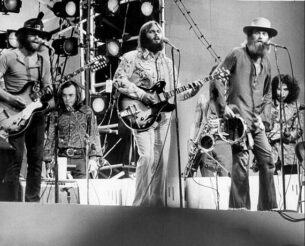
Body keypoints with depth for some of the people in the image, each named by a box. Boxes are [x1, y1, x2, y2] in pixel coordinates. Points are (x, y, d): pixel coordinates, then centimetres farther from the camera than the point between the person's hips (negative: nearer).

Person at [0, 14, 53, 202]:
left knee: (36, 160, 4)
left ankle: (32, 202, 11)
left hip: (36, 114, 5)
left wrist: (48, 93, -6)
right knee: (15, 160, -8)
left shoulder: (44, 61, 13)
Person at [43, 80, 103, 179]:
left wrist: (93, 158, -6)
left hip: (81, 158, -1)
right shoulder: (56, 114, 10)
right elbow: (50, 138, 11)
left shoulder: (86, 112, 6)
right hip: (62, 157, 1)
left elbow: (94, 135, 3)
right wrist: (48, 160, 3)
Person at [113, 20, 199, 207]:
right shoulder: (132, 58, -1)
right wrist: (142, 95, -18)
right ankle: (141, 204, -11)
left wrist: (190, 93, 3)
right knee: (147, 157, -18)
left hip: (163, 117, 6)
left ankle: (157, 204, 12)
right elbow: (118, 80, -12)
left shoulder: (167, 62, 18)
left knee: (162, 161, 4)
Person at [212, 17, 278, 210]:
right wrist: (223, 105, -13)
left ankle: (268, 208, 12)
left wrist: (263, 116, 8)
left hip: (256, 122, 6)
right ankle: (240, 208, -4)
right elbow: (216, 77, -5)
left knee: (268, 161, 2)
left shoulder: (266, 63, 17)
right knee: (242, 160, -13)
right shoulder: (237, 55, -2)